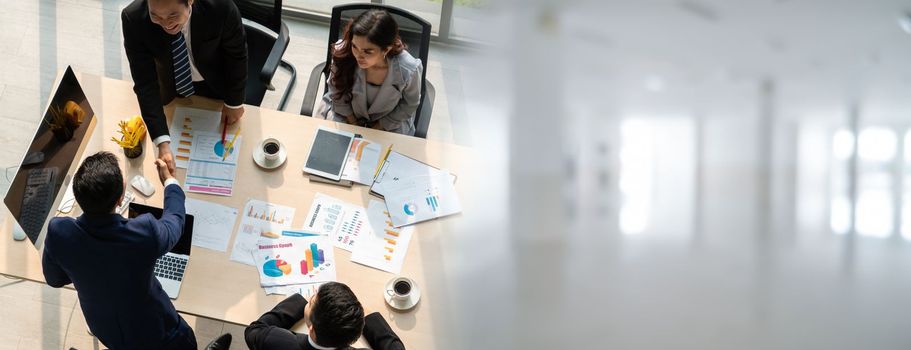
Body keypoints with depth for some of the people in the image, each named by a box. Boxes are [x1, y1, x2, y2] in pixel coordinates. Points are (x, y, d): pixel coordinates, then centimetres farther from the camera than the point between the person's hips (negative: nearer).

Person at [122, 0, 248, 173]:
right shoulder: (134, 19, -35)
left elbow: (236, 53, -19)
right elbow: (145, 83, -31)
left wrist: (234, 102, -9)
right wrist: (163, 143, -38)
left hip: (217, 82, 0)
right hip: (171, 86, 1)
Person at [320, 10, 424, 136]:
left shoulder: (409, 70, -34)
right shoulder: (342, 54, -31)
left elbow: (410, 104, -11)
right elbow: (336, 90, -9)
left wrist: (379, 127, -8)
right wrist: (353, 123, -7)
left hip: (390, 123, -1)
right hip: (347, 114, 1)